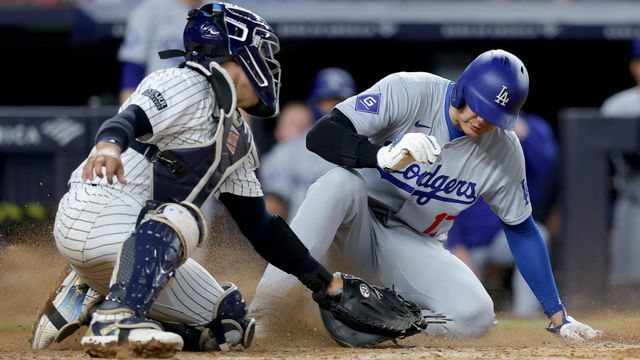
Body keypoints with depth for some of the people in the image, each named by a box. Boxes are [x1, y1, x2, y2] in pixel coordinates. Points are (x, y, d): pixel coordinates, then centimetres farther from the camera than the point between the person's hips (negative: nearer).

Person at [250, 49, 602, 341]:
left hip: (414, 246, 3)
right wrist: (384, 156, -46)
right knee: (341, 181, -39)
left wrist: (557, 316, 3)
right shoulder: (409, 92, -20)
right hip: (354, 222, -3)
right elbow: (319, 136, -28)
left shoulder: (505, 152, -9)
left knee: (475, 315, -26)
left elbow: (521, 231, 4)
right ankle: (259, 311, -42)